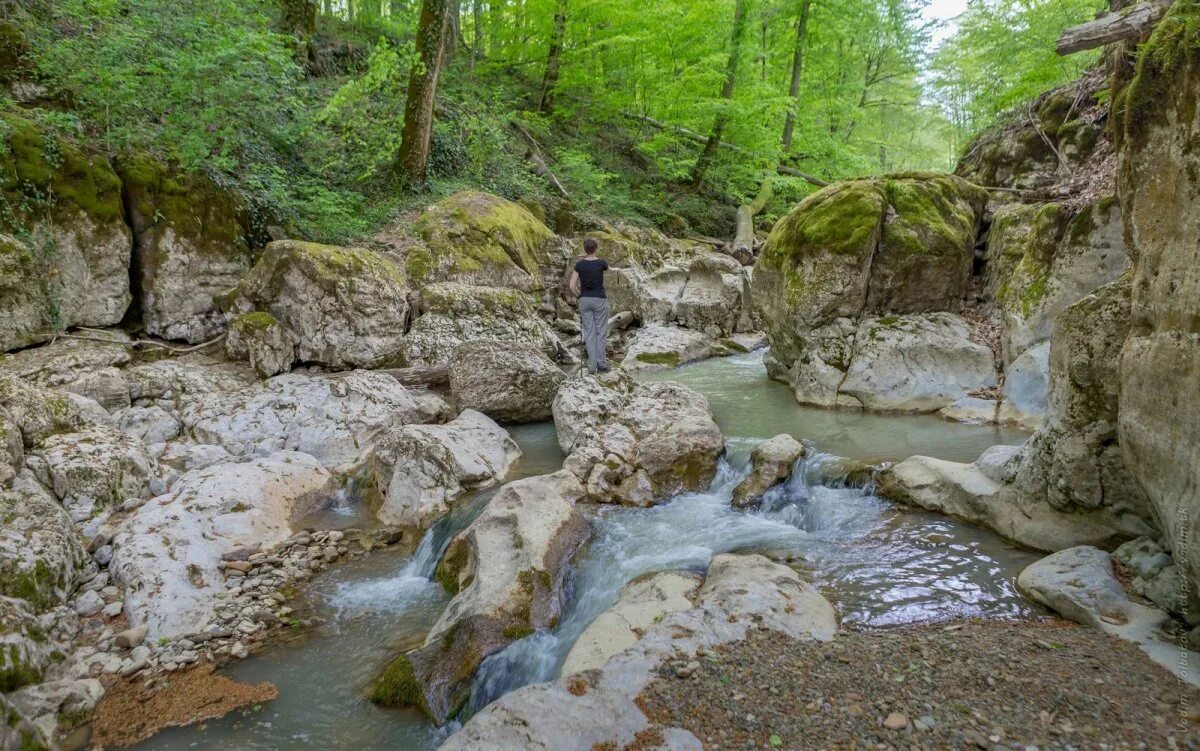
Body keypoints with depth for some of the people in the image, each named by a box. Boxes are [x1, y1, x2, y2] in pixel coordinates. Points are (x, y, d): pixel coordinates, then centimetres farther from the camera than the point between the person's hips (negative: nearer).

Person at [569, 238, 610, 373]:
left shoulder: (579, 264, -3)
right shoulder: (601, 263, -7)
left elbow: (572, 286, -3)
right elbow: (608, 268, 19)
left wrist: (580, 296, 13)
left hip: (585, 300, 2)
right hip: (599, 300, -2)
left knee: (589, 333, 5)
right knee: (601, 332, 5)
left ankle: (592, 366, 4)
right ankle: (601, 364, 4)